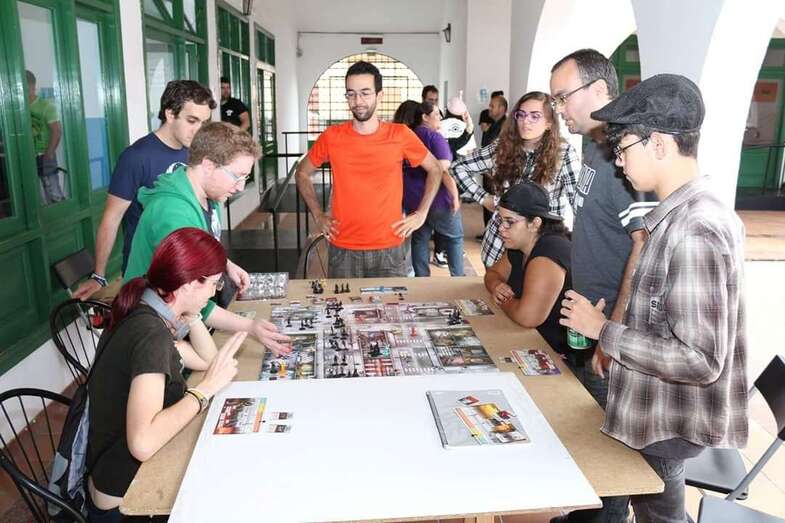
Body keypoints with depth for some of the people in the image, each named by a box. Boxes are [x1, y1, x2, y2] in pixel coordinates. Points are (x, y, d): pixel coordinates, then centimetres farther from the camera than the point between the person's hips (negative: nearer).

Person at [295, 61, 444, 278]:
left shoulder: (400, 135, -5)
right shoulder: (332, 137, -4)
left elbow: (435, 170, 9)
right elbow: (302, 173, 12)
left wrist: (421, 213, 1)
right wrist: (318, 215, 4)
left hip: (388, 249, 0)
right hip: (342, 250, 1)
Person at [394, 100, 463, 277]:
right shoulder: (434, 137, -14)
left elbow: (403, 169, 15)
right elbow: (444, 170, -22)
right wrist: (455, 195, -16)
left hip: (412, 200, 6)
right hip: (438, 199, -6)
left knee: (419, 239, 13)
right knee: (454, 237, 11)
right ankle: (458, 278, 13)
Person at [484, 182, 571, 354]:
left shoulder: (549, 251, -25)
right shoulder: (519, 246, 3)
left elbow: (528, 316, -33)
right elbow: (493, 272, 20)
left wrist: (504, 301, -12)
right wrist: (496, 285, -3)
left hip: (559, 352, -8)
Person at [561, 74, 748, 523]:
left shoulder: (693, 232, -29)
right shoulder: (694, 212, 2)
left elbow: (700, 360, -29)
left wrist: (604, 331, -22)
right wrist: (619, 345, 6)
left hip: (670, 425, -8)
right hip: (661, 409, 8)